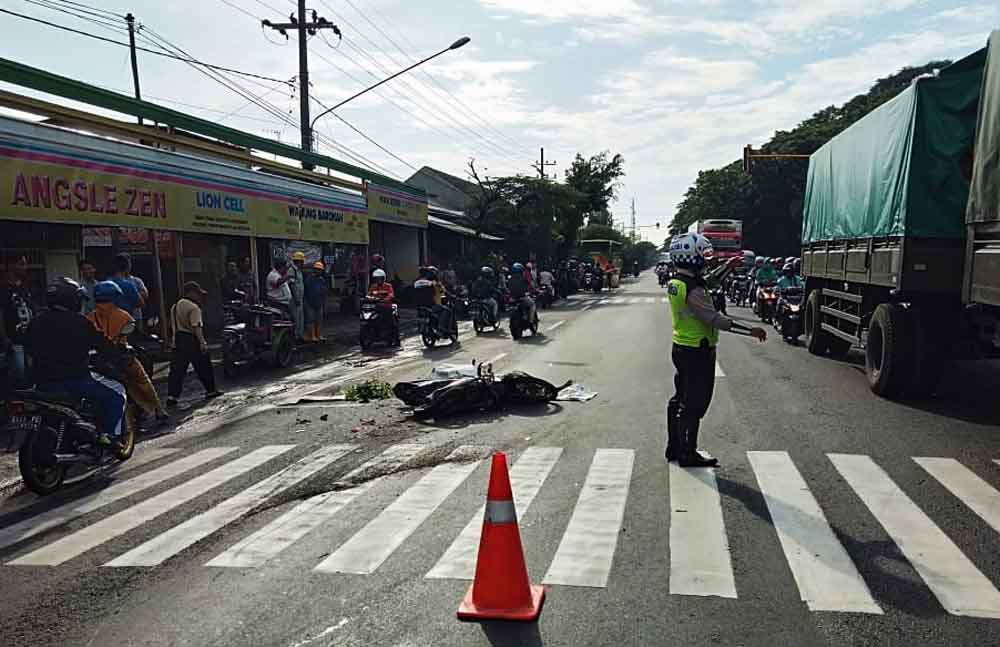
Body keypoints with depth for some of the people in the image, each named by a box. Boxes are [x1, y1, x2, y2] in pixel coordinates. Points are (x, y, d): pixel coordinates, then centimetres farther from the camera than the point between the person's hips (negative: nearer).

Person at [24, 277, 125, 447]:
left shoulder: (35, 323, 7)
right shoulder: (80, 322, -9)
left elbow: (29, 349, 18)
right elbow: (104, 346, -6)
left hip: (43, 383, 6)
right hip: (75, 380, -6)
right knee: (116, 392, 6)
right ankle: (109, 435, -3)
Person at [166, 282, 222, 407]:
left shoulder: (175, 306, 15)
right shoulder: (193, 308, -12)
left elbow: (175, 325, 18)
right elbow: (196, 326, -19)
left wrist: (175, 343, 21)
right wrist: (202, 342, -21)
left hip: (178, 339, 8)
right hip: (191, 340, -8)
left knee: (177, 368, 5)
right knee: (204, 367, 7)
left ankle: (172, 396, -1)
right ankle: (211, 390, 16)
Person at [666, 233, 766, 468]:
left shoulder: (675, 283, 5)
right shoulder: (693, 291, -24)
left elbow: (705, 283, 23)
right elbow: (717, 320, -27)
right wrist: (751, 331, -24)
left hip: (680, 348, 10)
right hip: (698, 353, -10)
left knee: (680, 399, 17)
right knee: (695, 404, 0)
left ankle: (674, 447, 27)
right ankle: (688, 454, 9)